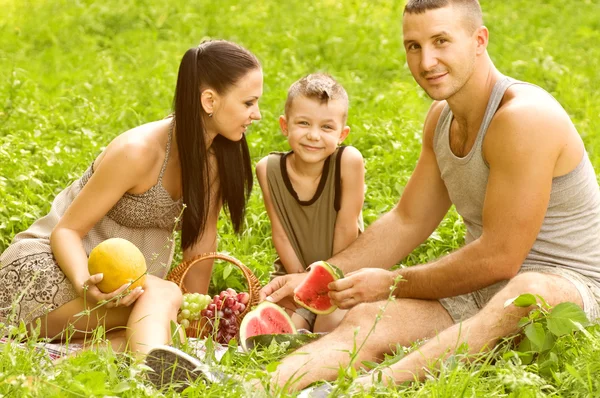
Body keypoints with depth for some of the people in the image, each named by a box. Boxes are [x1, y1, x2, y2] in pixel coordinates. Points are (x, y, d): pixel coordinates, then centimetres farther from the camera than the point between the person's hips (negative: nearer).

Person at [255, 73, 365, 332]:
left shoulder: (348, 161, -20)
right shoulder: (268, 169, -12)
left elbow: (347, 228, -14)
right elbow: (280, 234, -6)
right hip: (295, 272, 2)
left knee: (333, 323, -24)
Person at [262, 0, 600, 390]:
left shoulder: (524, 116, -21)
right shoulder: (442, 116, 8)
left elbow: (499, 258, -22)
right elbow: (407, 221, 16)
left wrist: (392, 284, -12)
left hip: (567, 285, -8)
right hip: (484, 286, 8)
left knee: (527, 293, -42)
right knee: (366, 321, -15)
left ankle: (374, 384, -59)